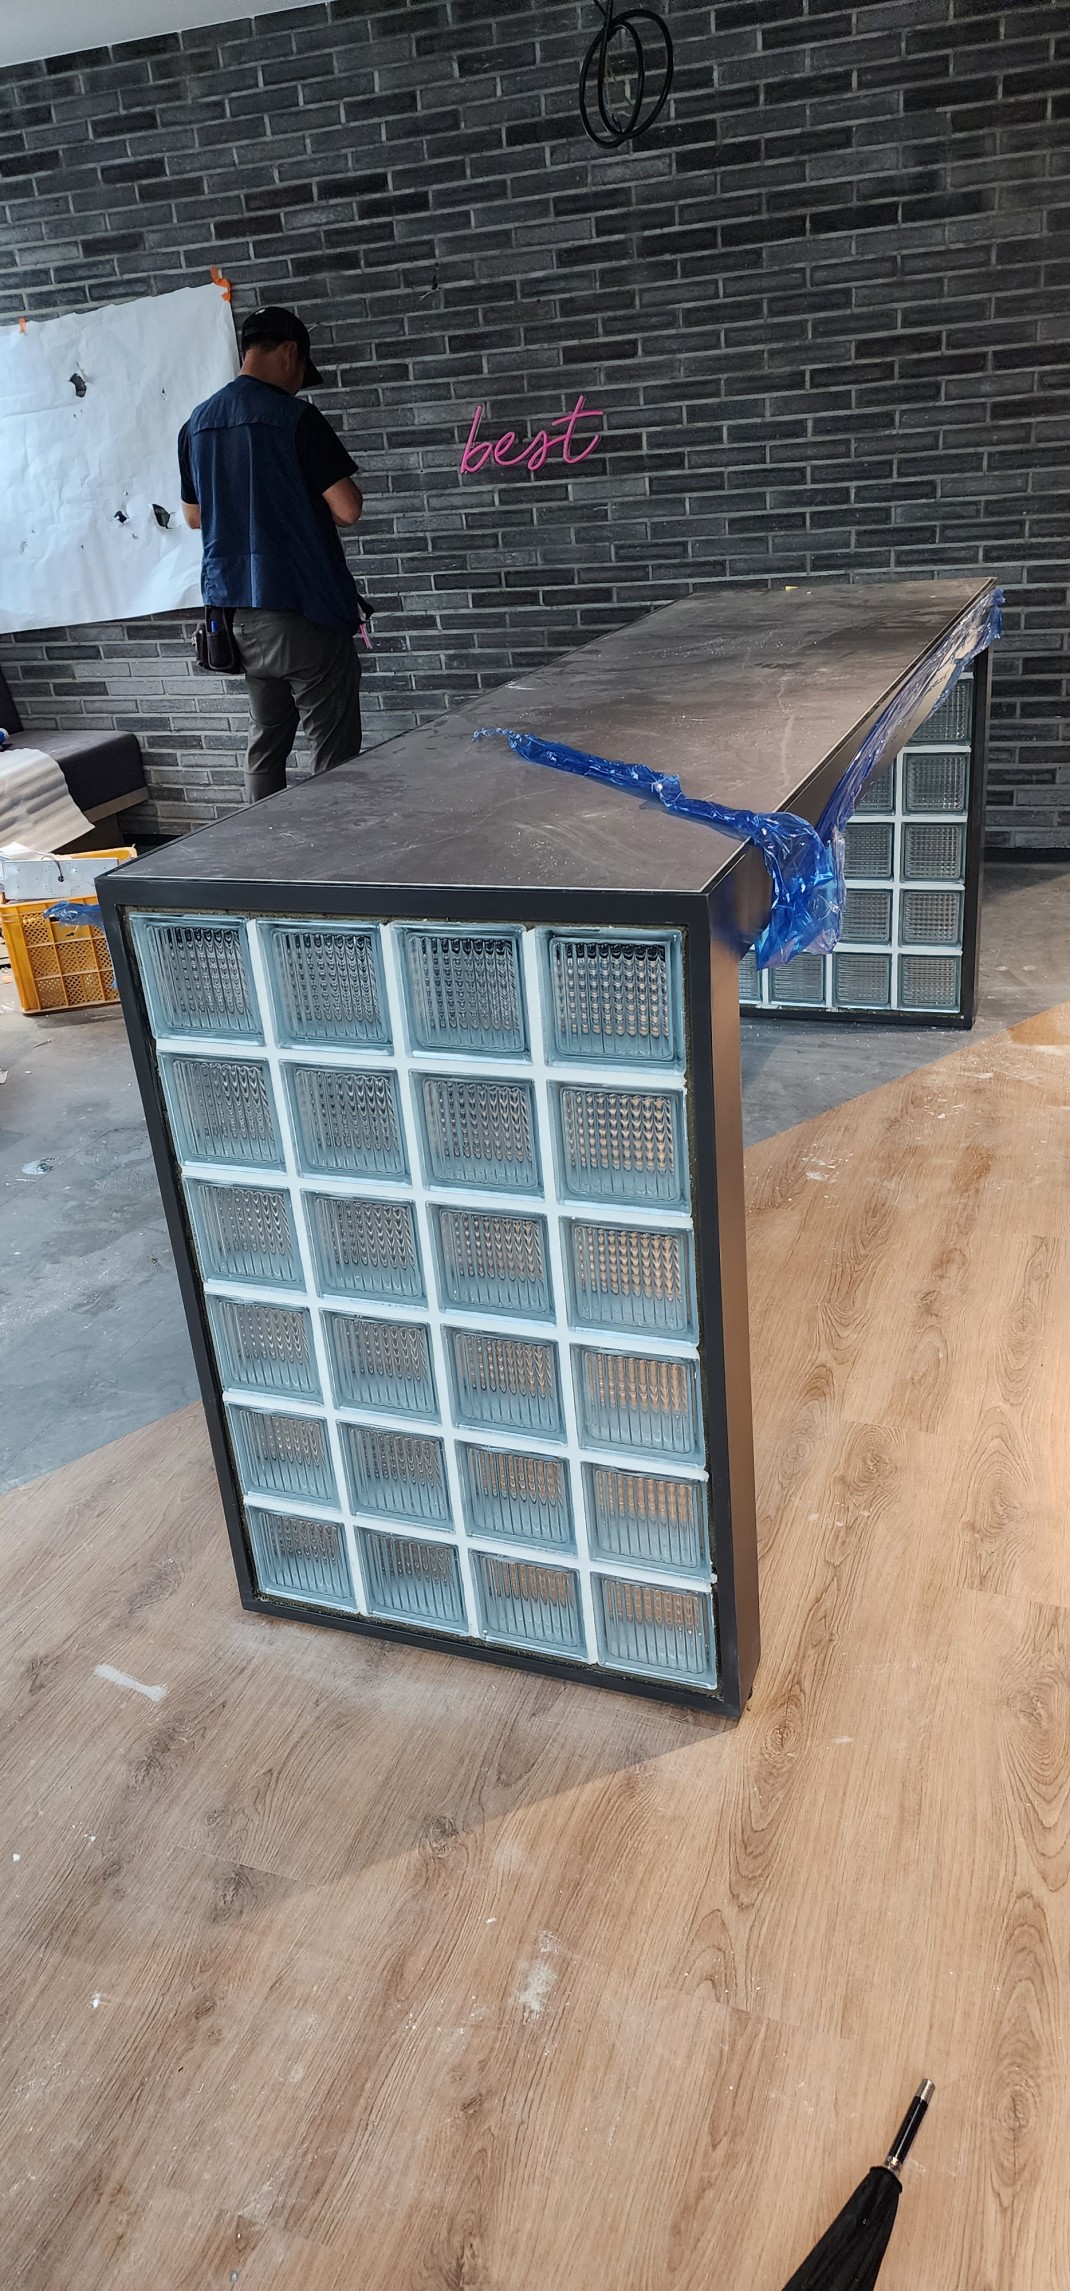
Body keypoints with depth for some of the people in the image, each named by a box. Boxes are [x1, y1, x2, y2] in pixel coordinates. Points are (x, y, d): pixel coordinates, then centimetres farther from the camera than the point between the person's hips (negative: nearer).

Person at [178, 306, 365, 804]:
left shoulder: (197, 423, 10)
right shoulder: (294, 417, -10)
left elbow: (194, 516, 20)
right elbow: (347, 510, -11)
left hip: (233, 609, 7)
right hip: (302, 609, -7)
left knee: (266, 742, 16)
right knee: (334, 754, -3)